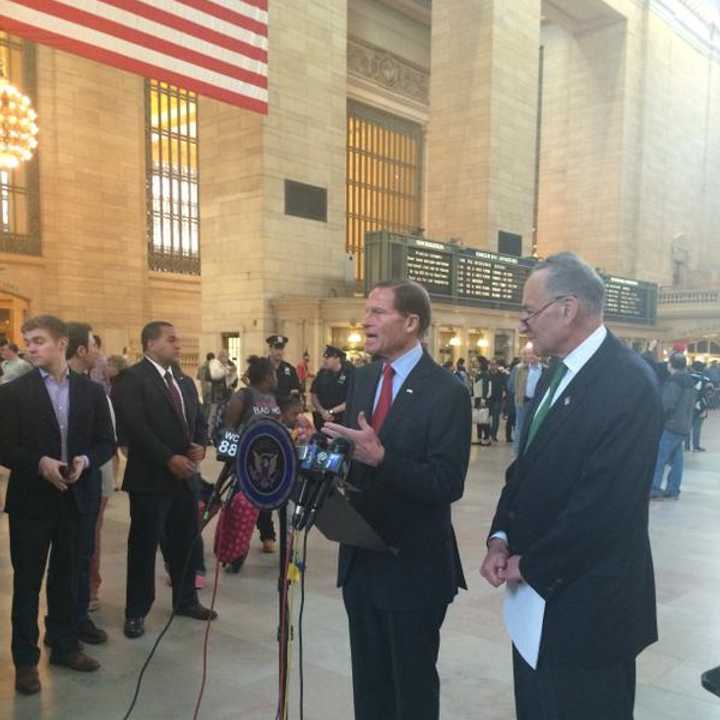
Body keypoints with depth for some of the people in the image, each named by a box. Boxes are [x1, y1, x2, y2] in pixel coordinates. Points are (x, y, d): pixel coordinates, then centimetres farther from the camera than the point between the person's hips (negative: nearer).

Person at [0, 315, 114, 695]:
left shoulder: (91, 390, 3)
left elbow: (106, 442, 5)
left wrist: (85, 460, -14)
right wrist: (39, 463, -21)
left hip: (74, 497, 3)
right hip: (31, 499, -2)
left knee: (66, 577, 15)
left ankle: (64, 646, 31)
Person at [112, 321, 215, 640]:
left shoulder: (185, 382, 15)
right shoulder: (131, 379, -9)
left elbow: (199, 421, 17)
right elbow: (134, 427, -19)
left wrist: (200, 446, -4)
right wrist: (169, 459, -21)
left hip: (185, 475, 7)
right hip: (151, 477, -7)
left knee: (184, 541, 15)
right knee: (144, 545, 4)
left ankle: (185, 600, 32)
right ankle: (136, 612, 18)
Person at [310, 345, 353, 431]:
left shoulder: (349, 373, -11)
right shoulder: (322, 373, 5)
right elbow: (313, 394, 10)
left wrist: (331, 411, -13)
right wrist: (322, 411, -5)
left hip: (342, 420, -5)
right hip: (321, 419, 5)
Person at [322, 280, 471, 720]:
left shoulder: (447, 391, -16)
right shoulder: (362, 378, 6)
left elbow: (448, 484, -23)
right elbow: (355, 455, 10)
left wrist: (381, 457, -33)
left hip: (414, 565, -6)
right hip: (360, 558, 6)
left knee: (413, 685, 14)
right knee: (368, 681, 22)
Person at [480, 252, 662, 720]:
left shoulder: (627, 380, -20)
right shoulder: (559, 373, 8)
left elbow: (604, 502, -25)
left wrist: (530, 566, -14)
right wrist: (501, 538, -1)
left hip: (585, 602, -8)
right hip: (537, 594, 8)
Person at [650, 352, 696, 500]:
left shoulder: (674, 382, -17)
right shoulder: (690, 382, 13)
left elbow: (666, 405, -22)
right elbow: (692, 403, 21)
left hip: (671, 426, -9)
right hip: (684, 426, 9)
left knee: (658, 458, -6)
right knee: (676, 459, 10)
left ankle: (654, 489, -6)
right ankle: (673, 490, 13)